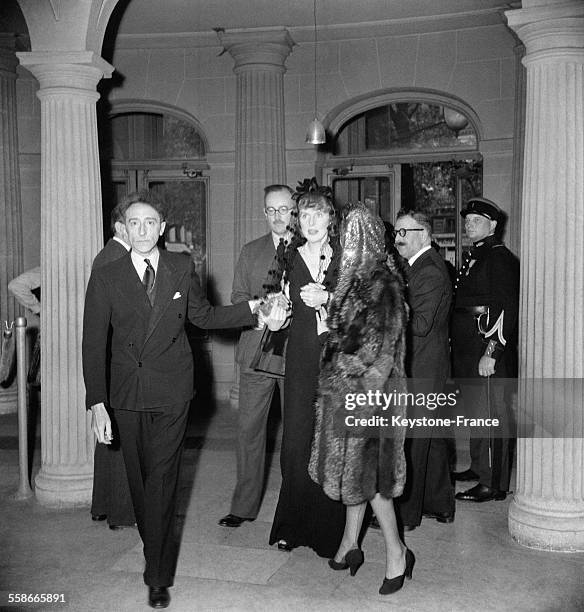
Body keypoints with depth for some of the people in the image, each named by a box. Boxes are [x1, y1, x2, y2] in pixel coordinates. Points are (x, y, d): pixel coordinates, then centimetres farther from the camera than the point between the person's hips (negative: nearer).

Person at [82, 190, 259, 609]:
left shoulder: (183, 269, 3)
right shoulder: (105, 278, -1)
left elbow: (203, 315, 16)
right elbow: (94, 343, -1)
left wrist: (252, 308, 7)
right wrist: (97, 402, -7)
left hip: (172, 391, -1)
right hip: (128, 393, 1)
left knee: (162, 478, -2)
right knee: (139, 477, 10)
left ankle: (158, 576, 7)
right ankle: (154, 545, 33)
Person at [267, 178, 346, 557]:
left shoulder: (344, 257, 6)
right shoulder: (289, 259, 8)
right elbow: (283, 309, 7)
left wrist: (327, 298, -13)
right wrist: (275, 318, -14)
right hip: (301, 357, 1)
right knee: (297, 439, 2)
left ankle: (330, 528, 13)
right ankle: (293, 525, 17)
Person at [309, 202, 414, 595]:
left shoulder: (382, 282, -16)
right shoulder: (355, 278, 9)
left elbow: (381, 344, -18)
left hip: (368, 390, -8)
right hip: (346, 389, 8)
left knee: (363, 469, -1)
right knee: (354, 466, 15)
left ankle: (396, 552, 14)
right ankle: (350, 544, 29)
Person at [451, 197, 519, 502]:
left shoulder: (500, 258, -12)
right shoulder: (473, 257, 17)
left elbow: (508, 310, -19)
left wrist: (491, 353, -22)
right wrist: (456, 348, 17)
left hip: (489, 351, -9)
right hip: (467, 350, 9)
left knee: (490, 414, -3)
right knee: (475, 411, 17)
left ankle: (493, 484, 6)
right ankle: (479, 468, 31)